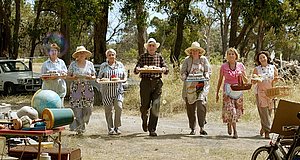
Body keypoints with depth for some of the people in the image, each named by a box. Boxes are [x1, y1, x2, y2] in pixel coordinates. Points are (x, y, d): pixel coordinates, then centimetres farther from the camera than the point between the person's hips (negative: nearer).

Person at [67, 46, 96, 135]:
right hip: (76, 88, -2)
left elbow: (94, 76, 13)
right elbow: (68, 76, 5)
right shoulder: (73, 64, 4)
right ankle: (79, 128, 1)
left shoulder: (90, 64, 10)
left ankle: (82, 123, 23)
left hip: (87, 88, 2)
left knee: (88, 109, -2)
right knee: (77, 109, -8)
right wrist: (74, 78, -15)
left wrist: (90, 77, -9)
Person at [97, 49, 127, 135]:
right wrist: (101, 80, -12)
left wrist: (122, 80, -8)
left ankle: (117, 127, 0)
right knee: (108, 110, -1)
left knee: (118, 107, -15)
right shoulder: (103, 66, 10)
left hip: (118, 90, 0)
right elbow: (99, 77, 10)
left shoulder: (120, 65, 12)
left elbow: (124, 77, 13)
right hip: (107, 91, 0)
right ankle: (110, 128, 11)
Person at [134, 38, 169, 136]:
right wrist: (138, 69, -20)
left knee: (155, 106, -9)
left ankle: (152, 129, -4)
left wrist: (163, 69, -16)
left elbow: (166, 70, 7)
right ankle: (144, 120, 35)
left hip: (157, 83, 0)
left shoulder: (159, 57, 11)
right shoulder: (143, 57, 9)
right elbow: (135, 71, 2)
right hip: (145, 83, 0)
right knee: (144, 105, 2)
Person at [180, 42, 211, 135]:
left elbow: (208, 71, 10)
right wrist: (186, 78, -11)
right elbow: (182, 72, 8)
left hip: (201, 85, -1)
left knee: (201, 103, -17)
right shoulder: (187, 60, 9)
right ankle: (192, 129, 9)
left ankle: (202, 128, -14)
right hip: (189, 86, 1)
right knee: (190, 108, 1)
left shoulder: (203, 59, 10)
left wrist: (204, 78, -9)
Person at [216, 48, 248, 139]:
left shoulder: (240, 66, 5)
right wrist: (217, 93, 8)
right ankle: (235, 131, -9)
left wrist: (242, 75, -12)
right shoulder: (224, 66, 1)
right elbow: (220, 80, 8)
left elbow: (246, 80, 9)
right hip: (228, 91, -2)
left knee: (238, 111, 5)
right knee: (231, 110, -14)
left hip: (238, 91, 2)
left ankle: (229, 123, 34)